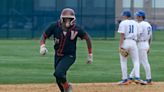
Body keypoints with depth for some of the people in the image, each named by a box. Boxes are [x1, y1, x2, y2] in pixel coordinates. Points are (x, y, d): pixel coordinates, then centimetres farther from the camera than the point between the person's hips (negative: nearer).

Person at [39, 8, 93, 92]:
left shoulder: (76, 29, -19)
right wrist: (42, 46, -27)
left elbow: (87, 38, -5)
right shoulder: (55, 26, -15)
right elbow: (44, 36, -6)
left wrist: (90, 55, -1)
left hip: (69, 56, -4)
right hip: (58, 56, 4)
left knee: (58, 73, -25)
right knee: (59, 80, 11)